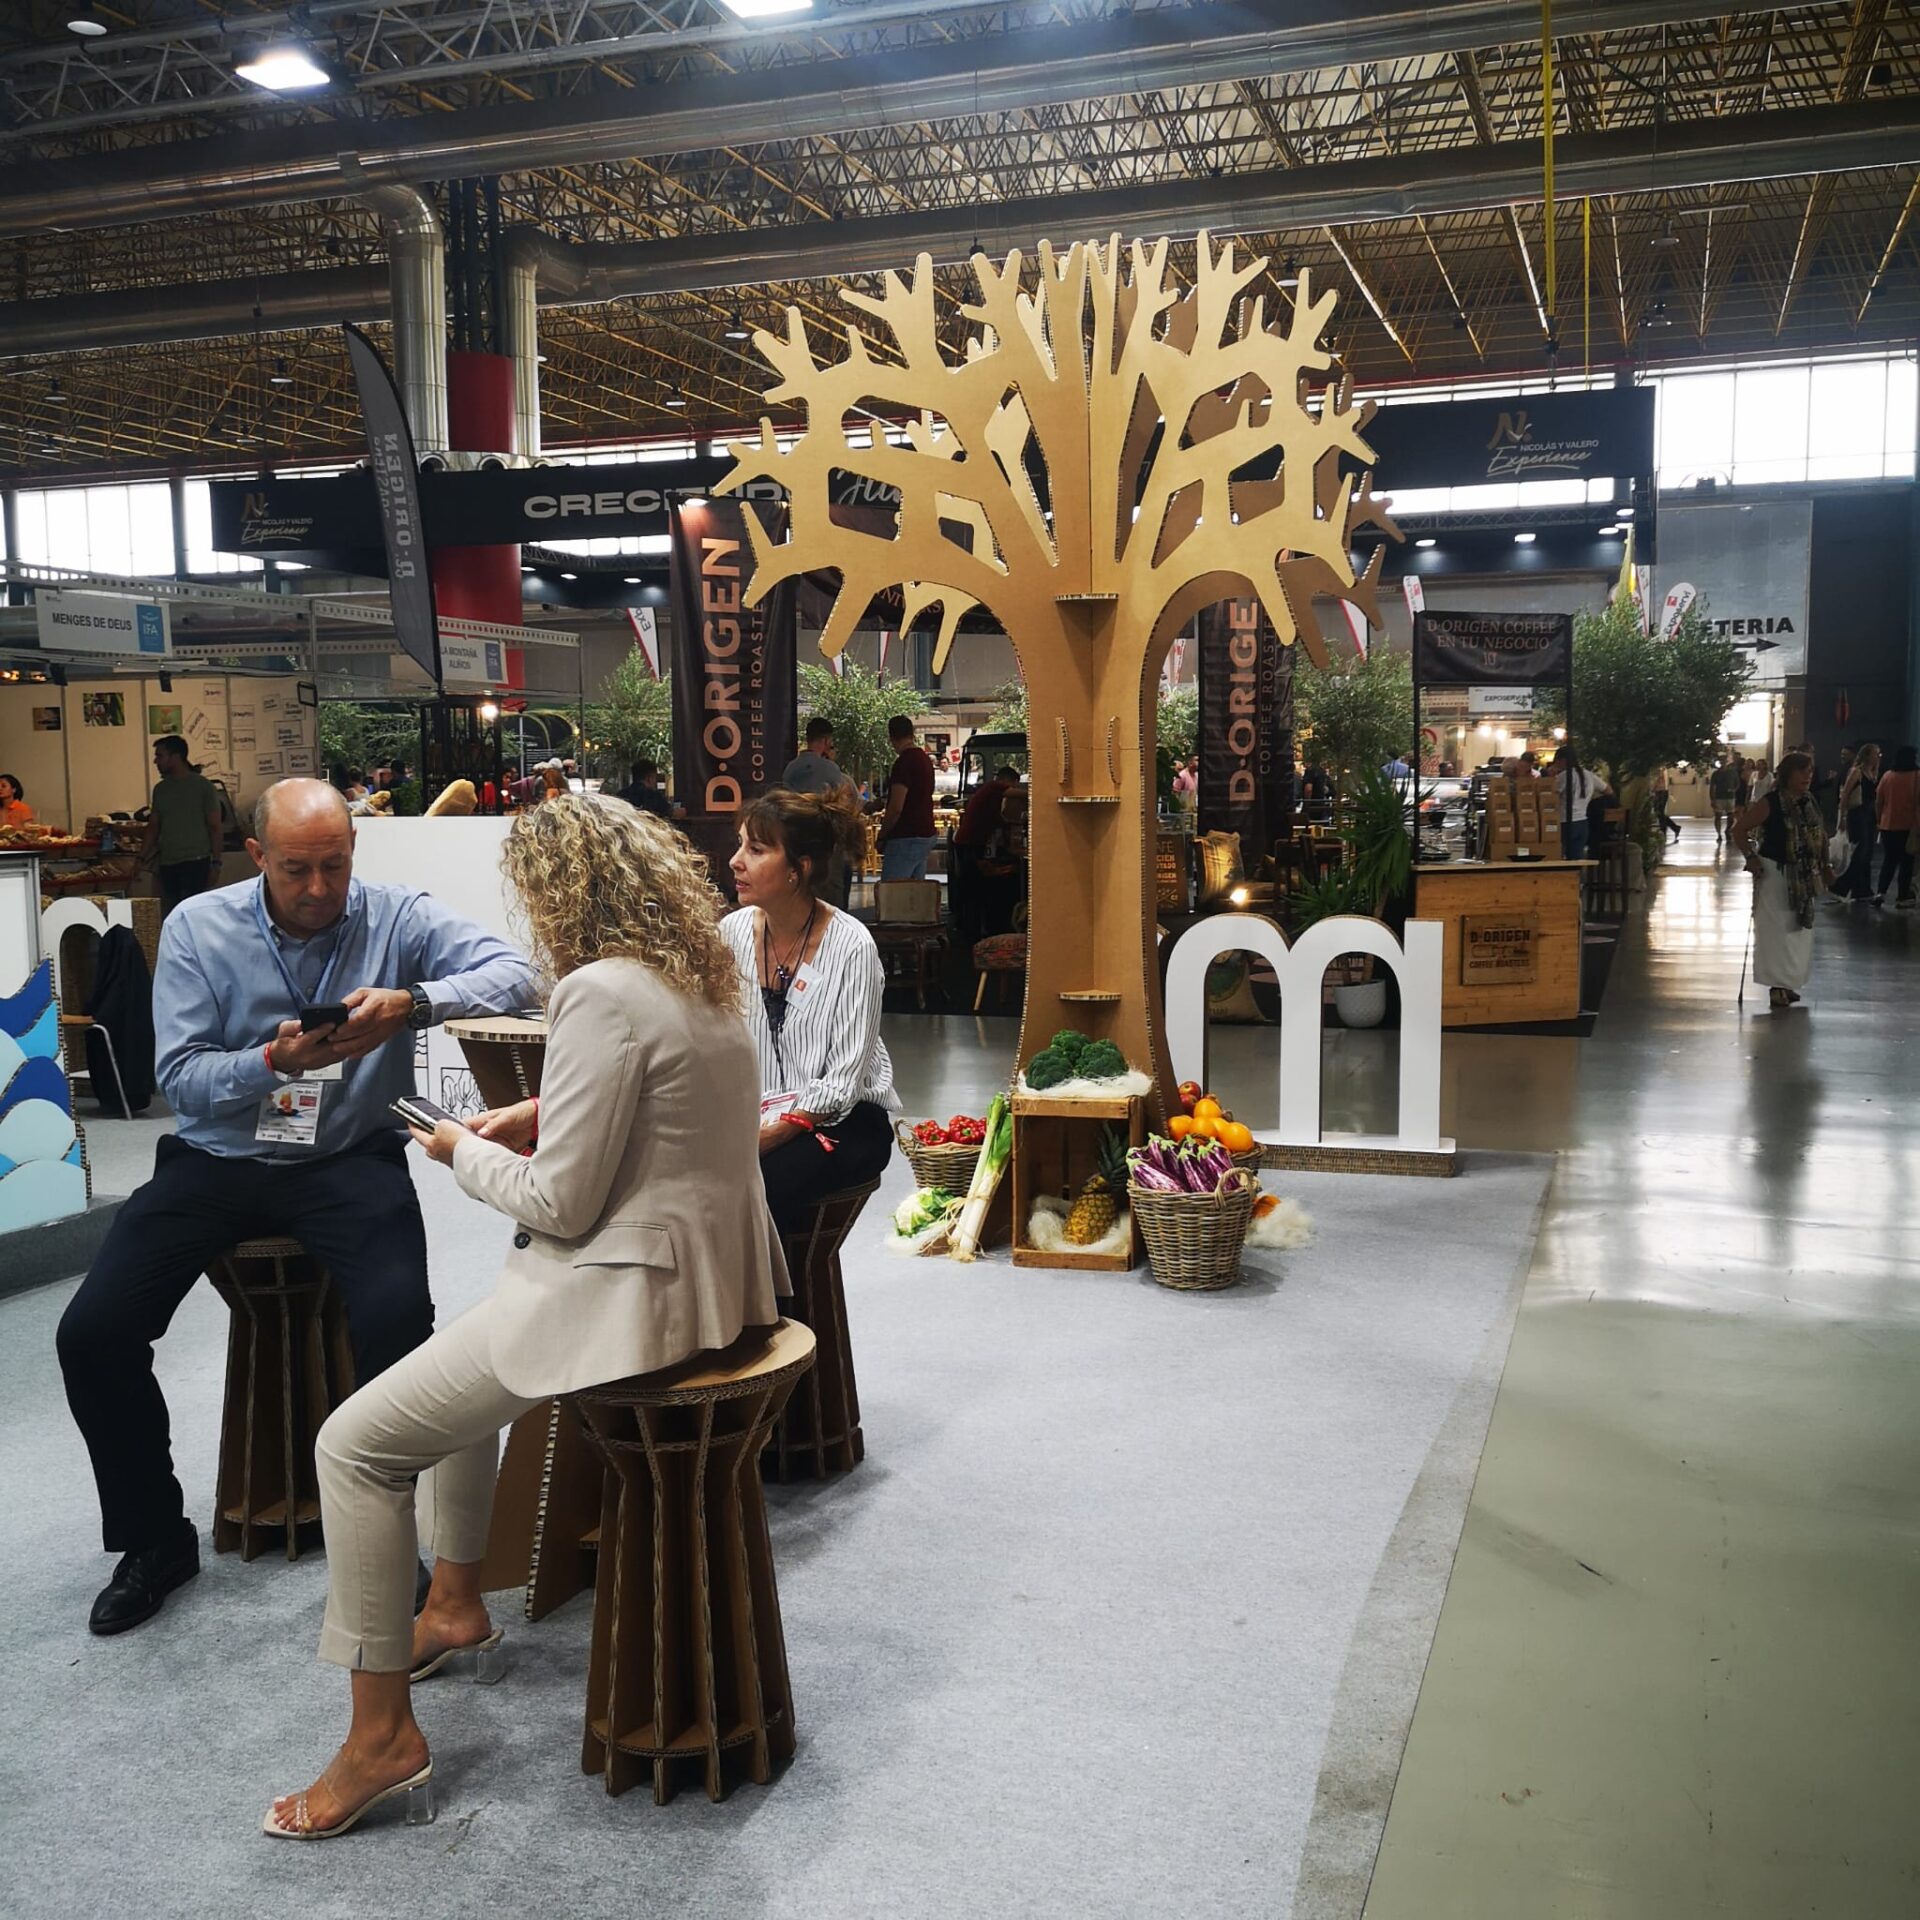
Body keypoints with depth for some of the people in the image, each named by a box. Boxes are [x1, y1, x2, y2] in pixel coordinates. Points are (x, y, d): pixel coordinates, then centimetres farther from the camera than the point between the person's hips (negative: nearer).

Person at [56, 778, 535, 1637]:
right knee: (91, 1331, -12)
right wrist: (274, 1061, -24)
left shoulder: (397, 916, -4)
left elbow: (511, 974, -17)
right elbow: (179, 1077, -5)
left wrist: (412, 1003, -34)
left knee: (397, 1319, -28)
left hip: (350, 1158, -2)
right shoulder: (197, 927, 0)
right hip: (218, 1158, 2)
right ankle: (154, 1536, 12)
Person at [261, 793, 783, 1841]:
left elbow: (561, 1204, -20)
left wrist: (464, 1150, -2)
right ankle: (454, 1602, 42)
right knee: (466, 1351, 32)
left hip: (630, 1289, -10)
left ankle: (382, 1733, 6)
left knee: (354, 1445, -2)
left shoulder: (603, 994, -21)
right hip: (706, 1262, 11)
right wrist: (546, 1115, 12)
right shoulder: (697, 975, 8)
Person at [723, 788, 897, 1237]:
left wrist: (768, 1135, -23)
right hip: (752, 1114, 4)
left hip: (842, 1120, -4)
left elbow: (842, 1084, -14)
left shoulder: (850, 946, -13)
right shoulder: (732, 932, 0)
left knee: (762, 1183, -31)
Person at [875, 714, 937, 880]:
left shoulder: (904, 762, -16)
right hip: (925, 834, 9)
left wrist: (882, 836, -8)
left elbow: (896, 808, -20)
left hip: (905, 837, -9)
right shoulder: (925, 759, 13)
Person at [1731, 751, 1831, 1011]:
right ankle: (1777, 985, 2)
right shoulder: (1770, 803, -14)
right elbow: (1739, 830, -11)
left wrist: (1825, 867, 9)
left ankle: (1788, 982, 25)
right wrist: (1751, 857, -20)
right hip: (1775, 873, -7)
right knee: (1776, 930, -5)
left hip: (1802, 876, 7)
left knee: (1798, 930, 13)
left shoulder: (1810, 803, 6)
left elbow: (1820, 836, 15)